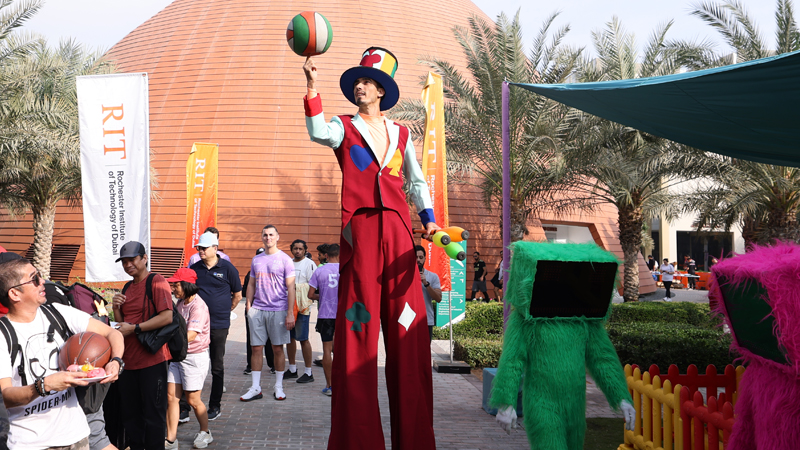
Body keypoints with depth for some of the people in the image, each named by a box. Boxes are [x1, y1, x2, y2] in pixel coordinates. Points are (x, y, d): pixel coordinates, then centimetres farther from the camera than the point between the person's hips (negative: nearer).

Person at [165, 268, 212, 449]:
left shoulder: (198, 306, -18)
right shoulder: (180, 303, 9)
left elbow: (191, 335, -26)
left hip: (195, 356, -8)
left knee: (193, 399, 4)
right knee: (171, 396, 2)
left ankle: (205, 433, 26)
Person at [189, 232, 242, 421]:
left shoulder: (227, 268, -2)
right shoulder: (194, 268, 7)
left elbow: (237, 295, 6)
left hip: (219, 325, -3)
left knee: (217, 367, 6)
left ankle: (215, 406, 16)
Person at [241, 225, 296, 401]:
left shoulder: (285, 260, -2)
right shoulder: (256, 260, 11)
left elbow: (290, 288, -4)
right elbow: (251, 284, 17)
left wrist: (290, 313, -9)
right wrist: (248, 306, 8)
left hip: (278, 310, -4)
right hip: (257, 310, 4)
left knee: (278, 349, 4)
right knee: (256, 348, 4)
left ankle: (278, 387, 15)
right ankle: (255, 388, 11)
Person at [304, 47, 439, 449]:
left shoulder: (401, 134, 20)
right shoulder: (345, 128, 11)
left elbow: (416, 182, 23)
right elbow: (320, 133, -12)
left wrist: (429, 220, 10)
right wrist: (312, 89, -23)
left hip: (398, 232, 3)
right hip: (360, 231, -2)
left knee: (407, 333, 0)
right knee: (358, 330, -6)